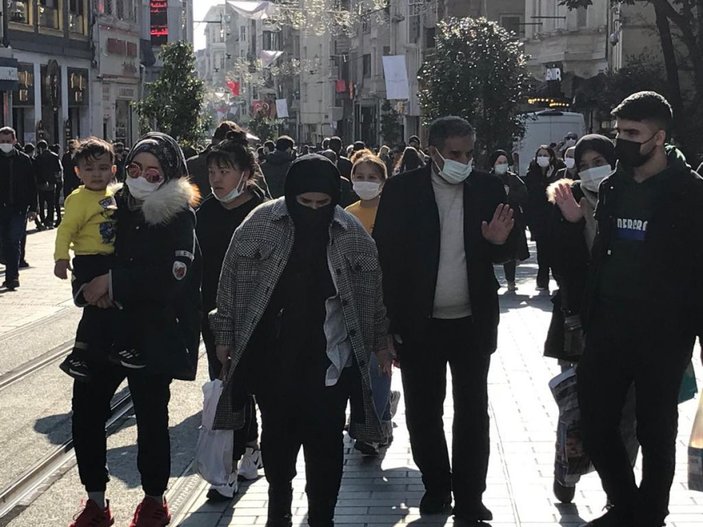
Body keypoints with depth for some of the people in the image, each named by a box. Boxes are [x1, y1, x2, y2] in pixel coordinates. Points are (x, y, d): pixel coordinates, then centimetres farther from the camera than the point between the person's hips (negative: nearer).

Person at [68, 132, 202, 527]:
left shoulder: (180, 216, -9)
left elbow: (171, 277, -20)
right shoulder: (118, 205, 5)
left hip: (154, 333, -5)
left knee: (151, 416, 3)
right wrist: (95, 288, -8)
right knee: (86, 408, 1)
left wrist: (114, 283, -16)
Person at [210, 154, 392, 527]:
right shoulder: (259, 224, -5)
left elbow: (372, 293, 8)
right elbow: (232, 281, 2)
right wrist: (225, 335, 4)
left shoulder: (353, 235, -2)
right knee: (277, 436, 14)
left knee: (325, 441, 1)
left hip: (329, 360, 0)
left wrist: (381, 341, 11)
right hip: (272, 356, 1)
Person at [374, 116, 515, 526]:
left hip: (473, 323, 1)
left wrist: (499, 242, -16)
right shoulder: (402, 190, -5)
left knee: (473, 414, 5)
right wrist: (392, 323, -9)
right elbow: (385, 256, -4)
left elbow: (506, 254, 9)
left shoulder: (488, 188, 1)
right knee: (423, 414, 11)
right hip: (419, 324, -1)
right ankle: (437, 489, 28)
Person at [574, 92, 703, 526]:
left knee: (656, 433, 7)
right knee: (596, 425, 7)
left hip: (663, 335, -5)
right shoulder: (614, 187, 7)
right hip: (609, 330, 5)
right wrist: (589, 318, 9)